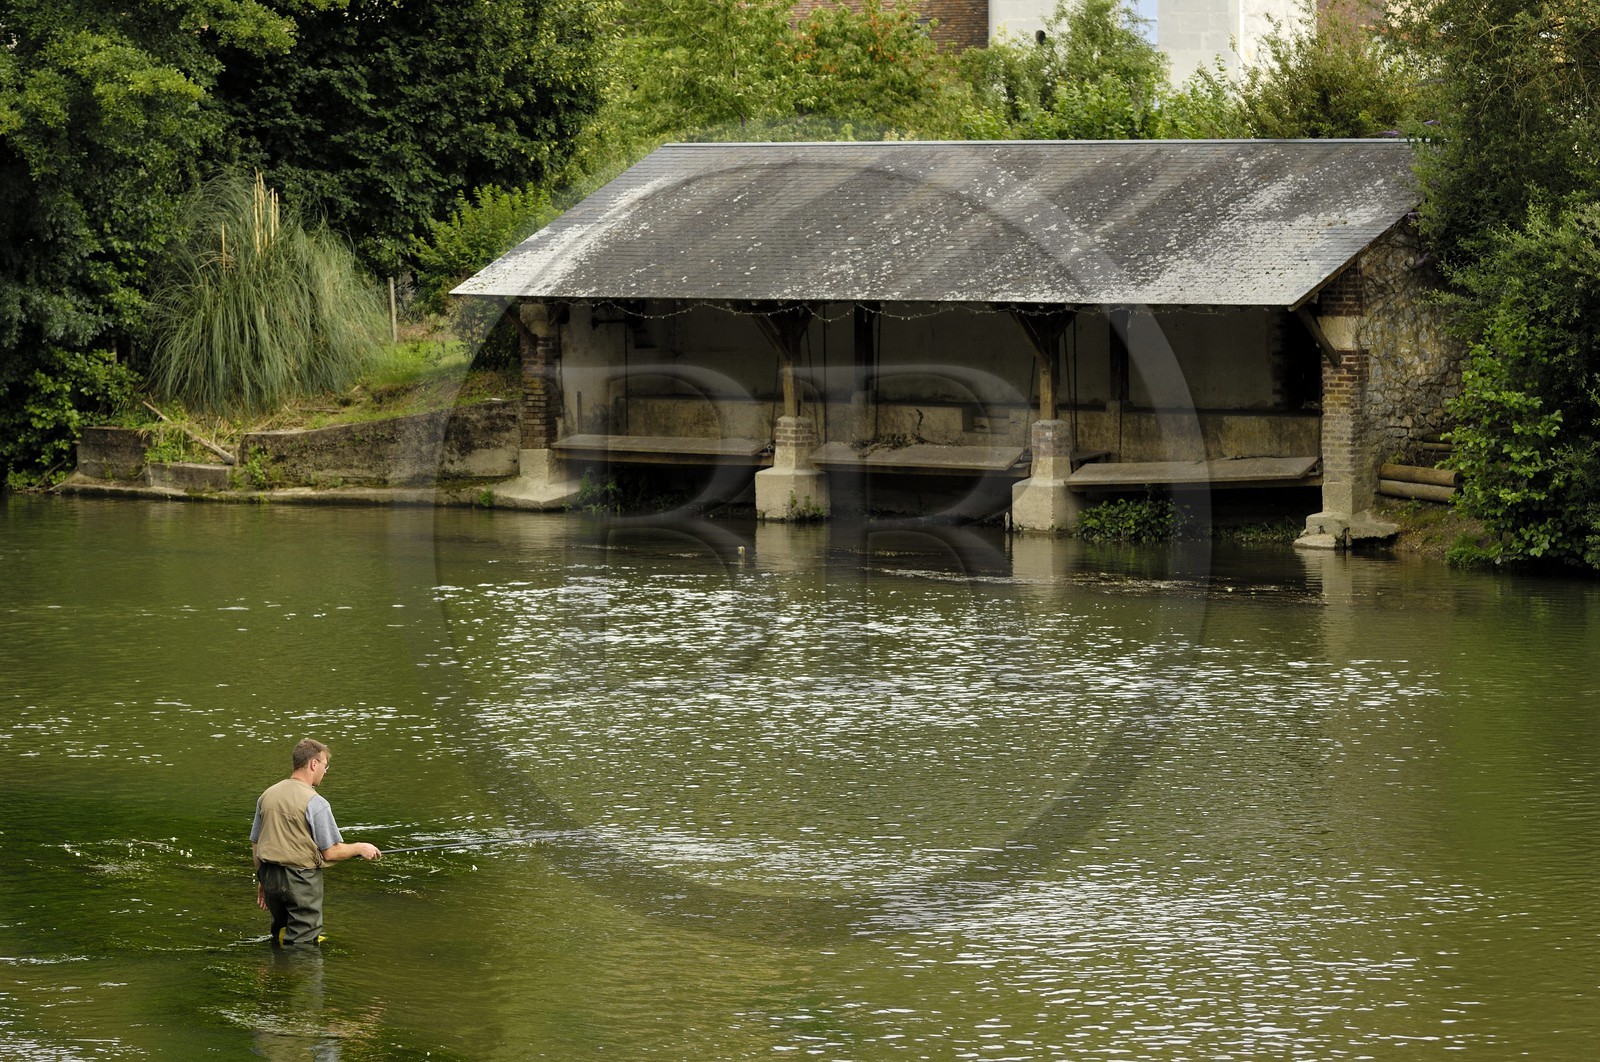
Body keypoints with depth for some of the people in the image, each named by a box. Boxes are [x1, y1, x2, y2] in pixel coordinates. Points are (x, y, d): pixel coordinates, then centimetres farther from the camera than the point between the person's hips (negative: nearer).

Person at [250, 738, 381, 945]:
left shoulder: (267, 796, 5)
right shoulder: (315, 803, -15)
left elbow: (255, 844, 13)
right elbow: (330, 853, -13)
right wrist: (360, 848, 4)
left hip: (269, 875, 7)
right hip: (301, 879, -6)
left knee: (280, 933, 22)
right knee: (301, 944, 1)